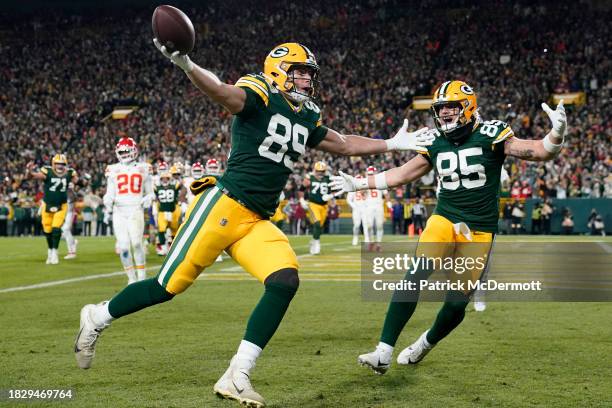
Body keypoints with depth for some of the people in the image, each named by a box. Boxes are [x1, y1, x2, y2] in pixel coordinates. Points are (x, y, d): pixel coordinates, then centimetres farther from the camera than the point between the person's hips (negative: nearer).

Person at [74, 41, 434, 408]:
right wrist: (186, 66, -43)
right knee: (169, 285, -4)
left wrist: (391, 144, 32)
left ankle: (237, 377, -9)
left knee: (285, 282, -14)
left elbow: (344, 145, 33)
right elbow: (220, 91, -24)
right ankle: (98, 317, 22)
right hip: (224, 205, -7)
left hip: (257, 222, 7)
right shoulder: (260, 96, -5)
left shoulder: (306, 119, 19)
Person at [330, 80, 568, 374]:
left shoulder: (490, 135, -7)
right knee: (415, 277, -22)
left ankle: (426, 344, 29)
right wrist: (360, 184, 19)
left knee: (457, 302, -3)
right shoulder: (435, 142, 6)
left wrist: (557, 134, -35)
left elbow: (539, 152, -14)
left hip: (479, 230, -2)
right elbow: (404, 174, 19)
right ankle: (384, 353, -21)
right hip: (444, 218, 2)